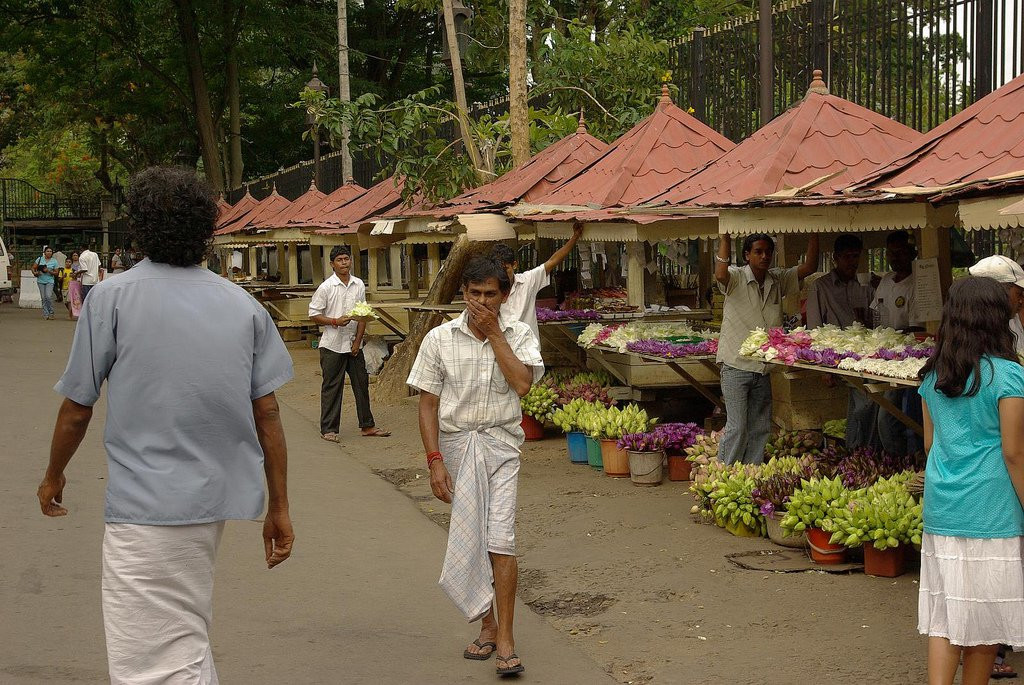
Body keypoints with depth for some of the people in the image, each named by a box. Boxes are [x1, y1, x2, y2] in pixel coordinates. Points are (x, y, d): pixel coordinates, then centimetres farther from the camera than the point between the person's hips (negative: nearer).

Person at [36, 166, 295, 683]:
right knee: (187, 637, 26)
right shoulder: (244, 306, 4)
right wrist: (279, 508, 10)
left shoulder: (111, 298, -6)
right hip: (218, 495, 6)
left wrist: (53, 476, 17)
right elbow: (267, 415, 3)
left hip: (146, 503, -6)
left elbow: (77, 411, -1)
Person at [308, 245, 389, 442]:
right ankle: (328, 429, 8)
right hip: (332, 345, -4)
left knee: (362, 383, 10)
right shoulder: (326, 287, -7)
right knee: (331, 387, 1)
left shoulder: (359, 285, 4)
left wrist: (358, 341, -1)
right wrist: (335, 321, -19)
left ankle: (367, 425, 20)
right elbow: (314, 315, -5)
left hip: (353, 344, 4)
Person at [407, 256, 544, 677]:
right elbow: (428, 404, -1)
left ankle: (505, 639, -8)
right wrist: (435, 461, -8)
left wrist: (494, 332, -13)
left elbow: (522, 383, -17)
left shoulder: (518, 335, 0)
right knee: (468, 540, 9)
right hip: (456, 444, 2)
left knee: (500, 539, -12)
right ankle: (488, 625, 26)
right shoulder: (440, 339, -1)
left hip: (500, 445, -1)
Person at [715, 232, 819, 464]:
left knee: (760, 428, 11)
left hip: (763, 368, 6)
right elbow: (720, 274, -32)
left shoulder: (778, 280, 8)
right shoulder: (736, 277, -9)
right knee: (737, 427, -7)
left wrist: (814, 233, -4)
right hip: (736, 366, -6)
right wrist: (725, 238, -31)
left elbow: (809, 267, 4)